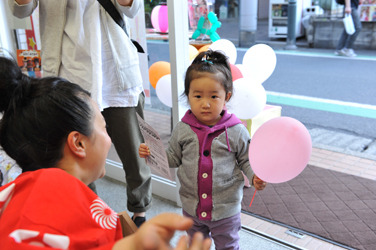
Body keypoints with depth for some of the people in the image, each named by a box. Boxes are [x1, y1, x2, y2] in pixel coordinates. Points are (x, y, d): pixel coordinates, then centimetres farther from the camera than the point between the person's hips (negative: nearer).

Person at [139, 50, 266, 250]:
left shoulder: (236, 132, -14)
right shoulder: (182, 130, -9)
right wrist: (152, 153, -12)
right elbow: (173, 159, 3)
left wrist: (256, 176, -21)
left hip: (225, 210, -2)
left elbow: (246, 160, -3)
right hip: (192, 208, 3)